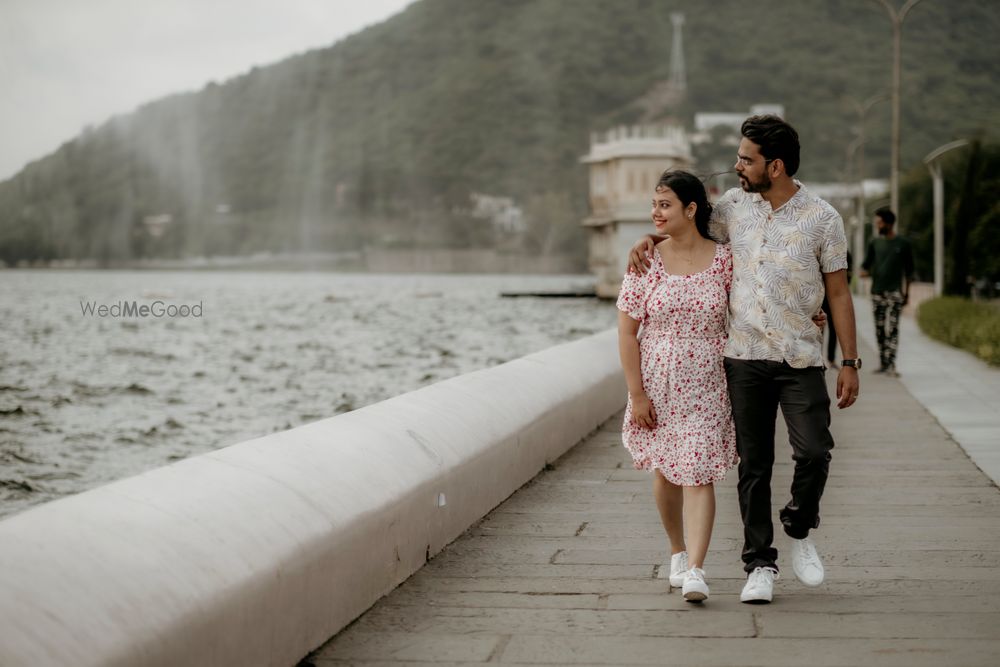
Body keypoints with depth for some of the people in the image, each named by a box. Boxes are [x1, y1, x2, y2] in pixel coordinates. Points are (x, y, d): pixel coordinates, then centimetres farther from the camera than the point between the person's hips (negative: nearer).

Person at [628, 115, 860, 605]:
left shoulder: (821, 218, -2)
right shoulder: (734, 206, 6)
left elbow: (838, 294, 1)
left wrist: (850, 363, -2)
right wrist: (649, 239, 2)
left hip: (800, 359, -2)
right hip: (744, 357, 2)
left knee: (814, 451, -12)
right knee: (754, 464, 4)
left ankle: (799, 532, 17)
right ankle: (759, 564, 13)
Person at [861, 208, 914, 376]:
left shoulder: (903, 244, 4)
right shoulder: (874, 243, 12)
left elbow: (908, 270, 10)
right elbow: (866, 263, 11)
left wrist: (907, 292, 9)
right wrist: (864, 271, -14)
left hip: (895, 291, -3)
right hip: (877, 291, 3)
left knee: (892, 328, -12)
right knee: (879, 328, 5)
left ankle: (890, 365, -17)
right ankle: (882, 363, 12)